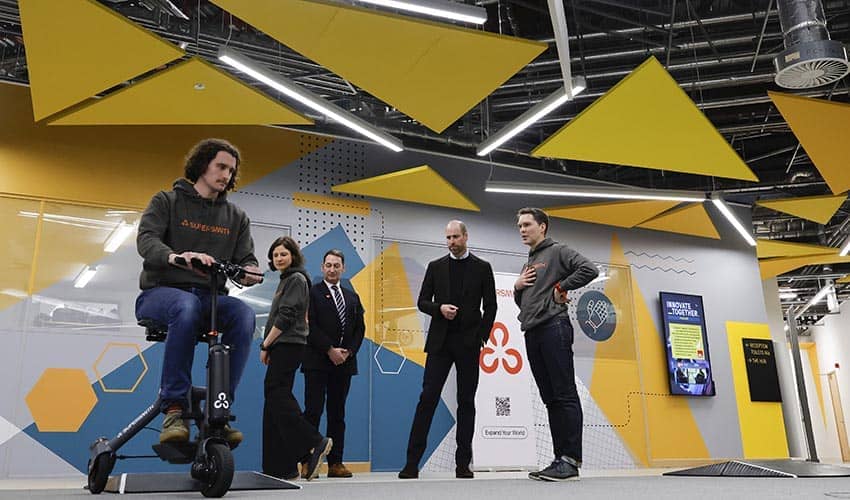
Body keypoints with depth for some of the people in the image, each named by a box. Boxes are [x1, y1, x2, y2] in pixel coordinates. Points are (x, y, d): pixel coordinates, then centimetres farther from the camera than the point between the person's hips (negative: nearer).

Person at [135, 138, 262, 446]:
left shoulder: (236, 217, 18)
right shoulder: (166, 201, 7)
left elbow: (246, 258, 10)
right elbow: (146, 240, -10)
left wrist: (248, 271, -17)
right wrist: (175, 256, -34)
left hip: (211, 297, 3)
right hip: (161, 293, -3)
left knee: (243, 314, -32)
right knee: (187, 306, -40)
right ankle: (174, 409, -34)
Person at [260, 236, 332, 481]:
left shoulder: (296, 279, -6)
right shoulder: (286, 280, 22)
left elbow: (286, 316, -15)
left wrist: (265, 344, -11)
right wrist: (269, 346, 14)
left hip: (287, 345, -9)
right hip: (282, 346, 9)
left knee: (277, 396, -14)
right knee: (275, 398, 5)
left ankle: (315, 443, -11)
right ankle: (281, 466, 7)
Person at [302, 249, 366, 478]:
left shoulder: (352, 297, 19)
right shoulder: (312, 293, 2)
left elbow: (360, 328, 14)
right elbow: (310, 326, -8)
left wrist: (349, 351, -2)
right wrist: (330, 350, -13)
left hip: (344, 362, 5)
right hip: (317, 362, -5)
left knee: (337, 413, 6)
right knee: (313, 411, -8)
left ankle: (335, 463, 9)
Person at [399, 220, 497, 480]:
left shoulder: (482, 267, 6)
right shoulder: (435, 266, 10)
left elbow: (490, 306, 5)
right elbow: (422, 302, 9)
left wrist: (482, 337, -4)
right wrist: (439, 308, -11)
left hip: (468, 343, -1)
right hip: (440, 342, 1)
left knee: (466, 402, 3)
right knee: (427, 398, -4)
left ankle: (463, 463, 9)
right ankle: (412, 462, -2)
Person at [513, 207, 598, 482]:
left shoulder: (557, 251, 4)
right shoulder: (528, 263, 27)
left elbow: (589, 269, -11)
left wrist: (561, 287, -8)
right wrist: (517, 287, 11)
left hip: (554, 327, -8)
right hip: (532, 333, 8)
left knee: (565, 396, -9)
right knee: (550, 398, 7)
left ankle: (572, 460, -9)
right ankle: (560, 459, 9)